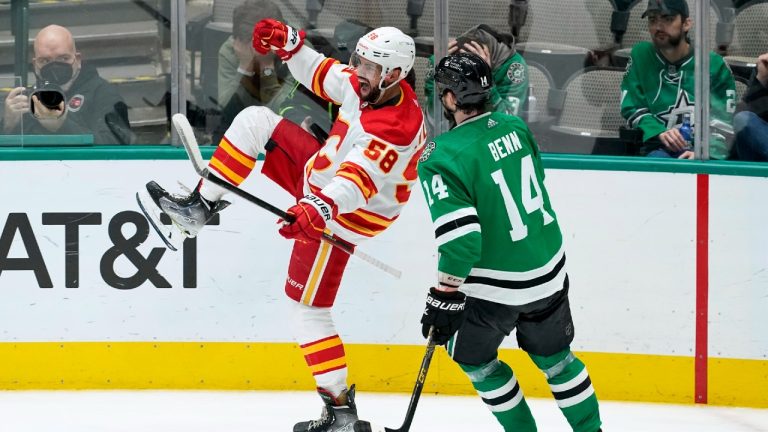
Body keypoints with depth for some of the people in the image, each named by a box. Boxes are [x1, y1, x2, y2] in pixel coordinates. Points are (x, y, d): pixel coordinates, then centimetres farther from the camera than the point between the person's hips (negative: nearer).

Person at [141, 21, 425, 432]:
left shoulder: (395, 129, -35)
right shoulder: (368, 85, -10)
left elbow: (356, 182, -48)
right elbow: (322, 75, 11)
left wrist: (321, 208, -64)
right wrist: (288, 44, -2)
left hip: (344, 215, -9)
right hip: (322, 172, 9)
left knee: (309, 307, -4)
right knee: (255, 120, 4)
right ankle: (200, 207, 5)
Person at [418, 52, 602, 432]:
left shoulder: (442, 159, -21)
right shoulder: (515, 127, -1)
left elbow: (460, 239, -25)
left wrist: (444, 299, -15)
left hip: (497, 286, -6)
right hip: (550, 269, 6)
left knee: (471, 354, 19)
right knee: (552, 354, 24)